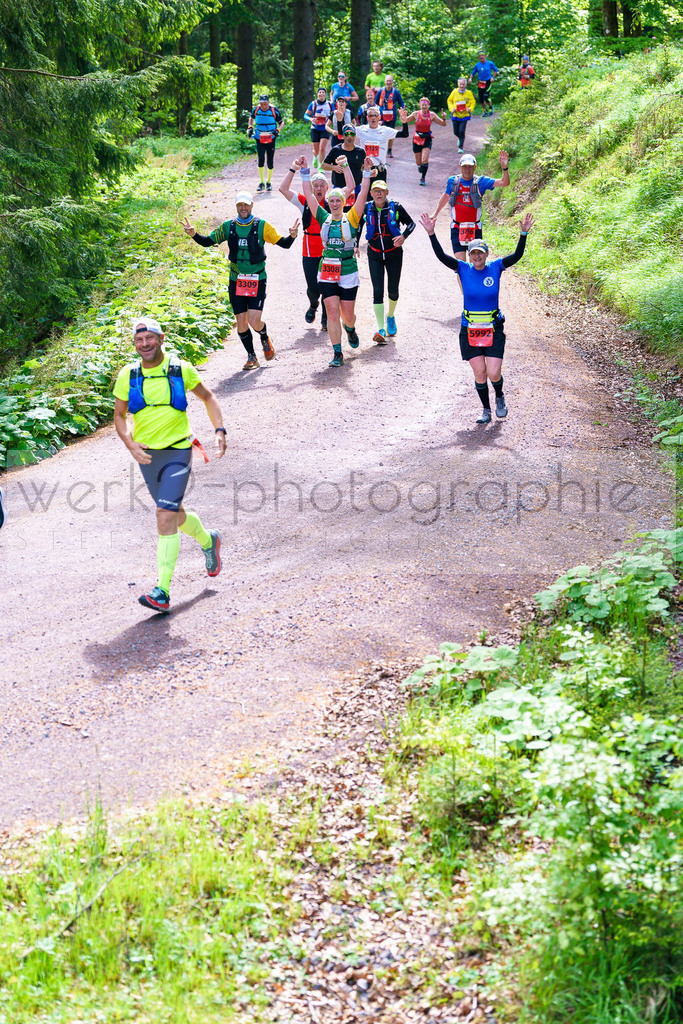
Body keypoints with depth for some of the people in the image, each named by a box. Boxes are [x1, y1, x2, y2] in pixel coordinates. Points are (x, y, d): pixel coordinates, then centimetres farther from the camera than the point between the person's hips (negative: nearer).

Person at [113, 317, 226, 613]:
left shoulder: (181, 369, -5)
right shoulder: (128, 375, -1)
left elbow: (207, 397, 10)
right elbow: (119, 415, 7)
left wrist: (220, 431, -2)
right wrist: (131, 444, -11)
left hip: (177, 452, -4)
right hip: (146, 455, 4)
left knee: (165, 517, -16)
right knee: (176, 514, 18)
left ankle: (162, 591, -16)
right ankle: (208, 540, 52)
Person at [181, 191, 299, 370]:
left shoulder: (261, 226, -3)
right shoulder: (228, 226, 4)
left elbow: (283, 244, -3)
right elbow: (207, 242, 8)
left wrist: (292, 236, -24)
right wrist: (193, 234, -10)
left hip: (257, 281, -3)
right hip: (236, 281, 3)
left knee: (254, 321, -12)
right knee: (241, 322, 2)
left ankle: (265, 338, 23)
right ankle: (251, 357, 19)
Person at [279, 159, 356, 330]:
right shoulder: (304, 202, 2)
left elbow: (350, 187, -1)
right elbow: (283, 189, -5)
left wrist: (345, 166, -4)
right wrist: (293, 169, -8)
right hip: (310, 254, 0)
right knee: (313, 288, 0)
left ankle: (326, 318, 22)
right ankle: (313, 305, 35)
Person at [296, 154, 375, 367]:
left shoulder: (351, 219, -1)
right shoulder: (324, 219, 5)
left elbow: (362, 194, -8)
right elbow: (309, 195, 6)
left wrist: (367, 172, -14)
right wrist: (304, 172, 3)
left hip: (348, 273, -1)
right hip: (327, 273, 1)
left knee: (347, 315, 7)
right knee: (332, 311, -7)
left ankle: (350, 329, 45)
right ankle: (337, 353, -2)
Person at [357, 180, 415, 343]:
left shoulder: (395, 207, -8)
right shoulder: (367, 208, -4)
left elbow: (410, 223, 1)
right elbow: (359, 225, 14)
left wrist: (403, 236, -18)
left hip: (394, 253, 0)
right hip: (374, 255, 0)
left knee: (393, 291, 9)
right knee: (377, 291, -10)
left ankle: (391, 316, 41)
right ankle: (381, 330, -14)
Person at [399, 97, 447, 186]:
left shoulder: (432, 115, -8)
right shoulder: (416, 114, -8)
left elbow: (443, 124, -5)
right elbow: (405, 121, 0)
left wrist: (444, 118, -26)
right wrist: (402, 116, -21)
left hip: (427, 139, -1)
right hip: (417, 139, 1)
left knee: (424, 160, -18)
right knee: (418, 163, 7)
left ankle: (423, 178, -1)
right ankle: (422, 174, 40)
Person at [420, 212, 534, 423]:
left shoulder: (495, 268, -1)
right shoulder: (463, 269, -2)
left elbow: (517, 255, -12)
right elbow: (441, 256, -12)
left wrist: (524, 234, -25)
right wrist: (431, 234, -24)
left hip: (493, 329, -1)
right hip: (470, 329, 1)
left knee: (494, 373, -7)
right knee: (479, 373, 0)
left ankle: (500, 398, 25)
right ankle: (486, 409, 20)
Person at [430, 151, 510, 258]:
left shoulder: (480, 181, -4)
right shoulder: (452, 181, 1)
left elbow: (504, 183, -11)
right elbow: (445, 196, 21)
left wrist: (504, 167, -28)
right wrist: (436, 213, 28)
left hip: (475, 229, 0)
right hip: (457, 228, 0)